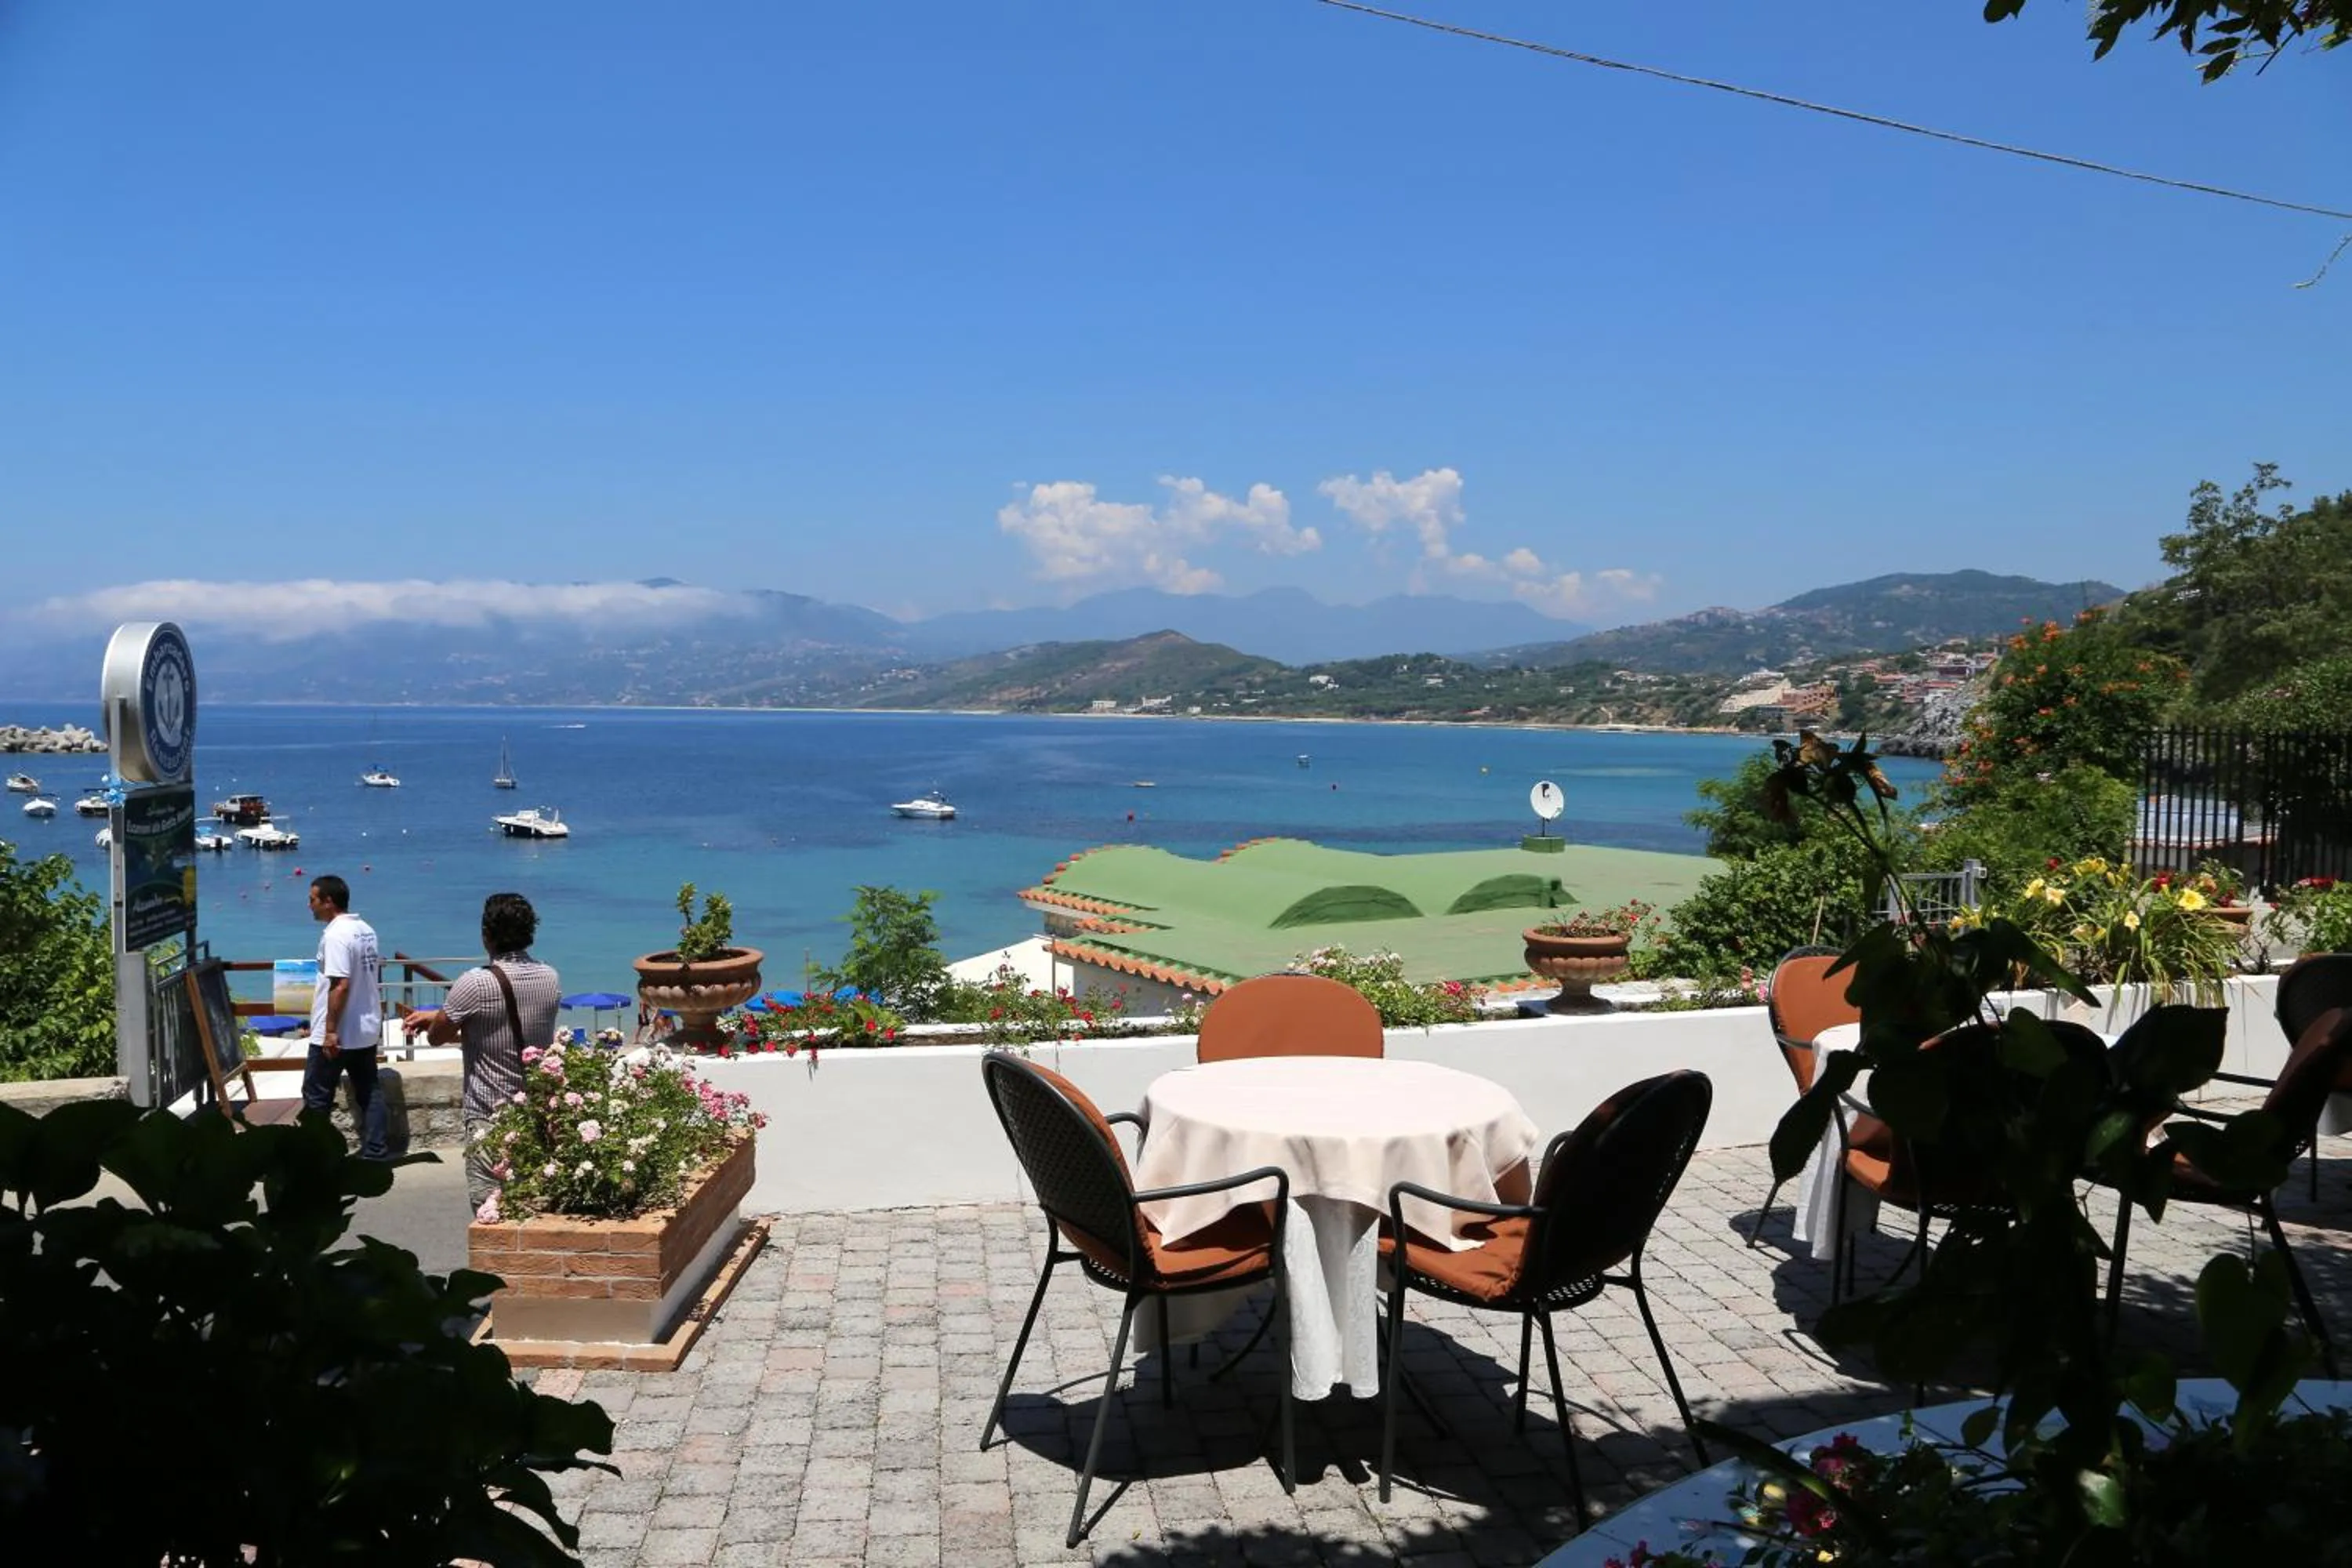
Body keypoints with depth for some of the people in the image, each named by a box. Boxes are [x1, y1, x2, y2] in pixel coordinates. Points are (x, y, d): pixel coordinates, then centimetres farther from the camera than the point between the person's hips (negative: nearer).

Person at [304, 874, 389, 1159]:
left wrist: (330, 1031, -21)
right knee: (368, 1092, 10)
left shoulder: (336, 935, -18)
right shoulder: (366, 930, 9)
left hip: (336, 1034, -8)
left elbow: (340, 986, -24)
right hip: (366, 1030, 9)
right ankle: (375, 1152, 12)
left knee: (316, 1096, 4)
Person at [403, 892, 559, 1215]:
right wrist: (437, 1014, 20)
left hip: (491, 1119, -5)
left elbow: (437, 1036, -4)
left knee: (492, 1216, 2)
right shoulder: (549, 978, 0)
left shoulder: (476, 984, -17)